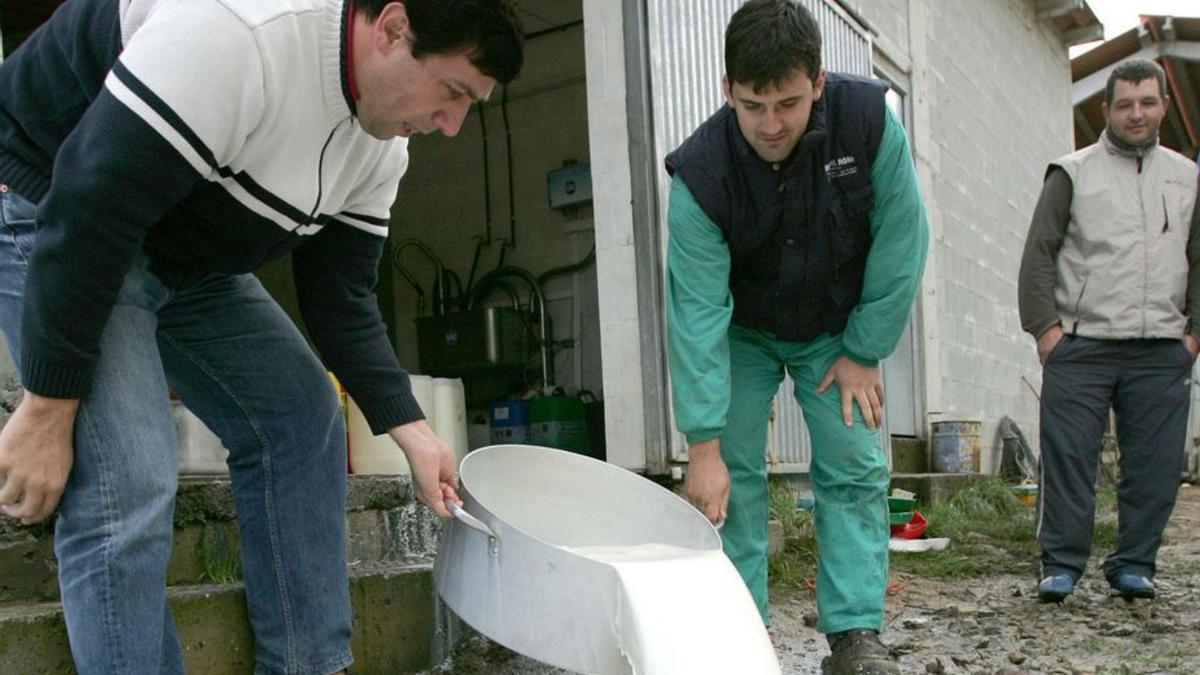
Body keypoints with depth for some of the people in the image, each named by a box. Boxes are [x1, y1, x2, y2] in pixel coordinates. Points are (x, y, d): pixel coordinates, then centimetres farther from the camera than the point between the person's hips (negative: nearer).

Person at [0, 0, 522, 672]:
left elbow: (342, 297, 1)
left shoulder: (382, 147, -5)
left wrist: (411, 429, -9)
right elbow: (90, 207, -32)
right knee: (128, 486, -20)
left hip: (187, 255, 9)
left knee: (301, 422, 2)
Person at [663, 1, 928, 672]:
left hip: (835, 329, 1)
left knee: (855, 468, -5)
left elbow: (901, 243, -16)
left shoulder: (870, 119, -27)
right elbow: (697, 313, -31)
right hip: (743, 332, -1)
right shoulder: (700, 173, -31)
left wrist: (864, 353, -12)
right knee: (734, 476, -7)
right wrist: (704, 448, -31)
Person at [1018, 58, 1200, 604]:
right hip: (1081, 346, -3)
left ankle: (1133, 565, 15)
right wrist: (1044, 326, -5)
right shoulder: (1073, 173, 7)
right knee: (1067, 459, -5)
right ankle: (1061, 564, 4)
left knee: (1155, 465, 3)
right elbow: (1038, 254, 3)